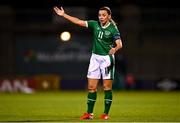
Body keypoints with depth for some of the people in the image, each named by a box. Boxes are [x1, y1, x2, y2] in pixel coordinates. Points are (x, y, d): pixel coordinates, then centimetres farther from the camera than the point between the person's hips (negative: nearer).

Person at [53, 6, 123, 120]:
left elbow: (119, 44, -20)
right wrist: (63, 15, 3)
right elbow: (78, 22, 6)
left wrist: (115, 49, -43)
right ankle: (89, 113, 8)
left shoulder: (113, 29, -10)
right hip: (95, 57, 5)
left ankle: (106, 113, 4)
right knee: (91, 87, 3)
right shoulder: (95, 24, 4)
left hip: (107, 58, -5)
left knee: (107, 87, -2)